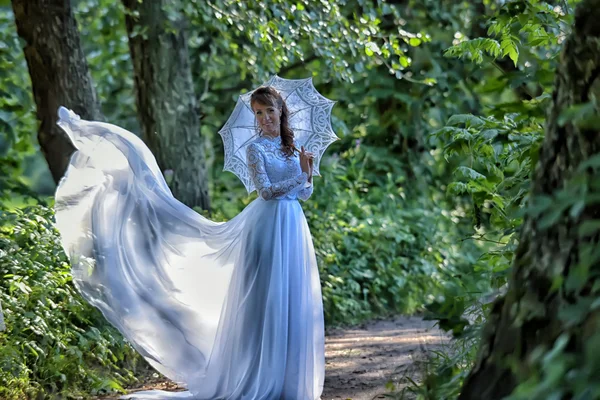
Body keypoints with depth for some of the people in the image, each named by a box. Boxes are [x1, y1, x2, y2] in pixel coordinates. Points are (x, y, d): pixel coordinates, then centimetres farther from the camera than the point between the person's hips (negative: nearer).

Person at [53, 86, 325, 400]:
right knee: (265, 299, -5)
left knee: (293, 302, 6)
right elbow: (266, 191, -14)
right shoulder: (255, 148, -4)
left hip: (294, 227, 6)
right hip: (268, 227, -6)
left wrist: (308, 172, -6)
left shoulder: (293, 147, 14)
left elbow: (305, 194, 13)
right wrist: (300, 177, -12)